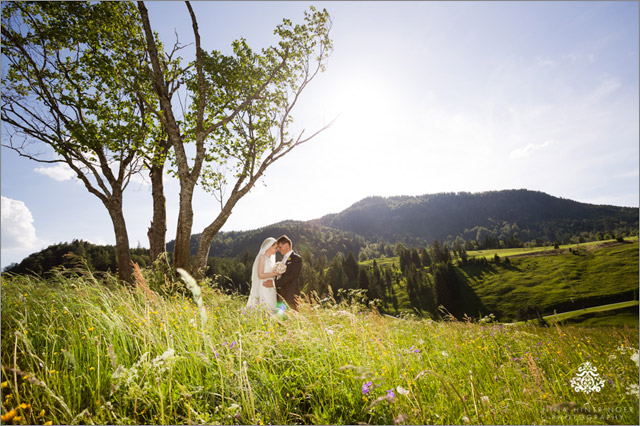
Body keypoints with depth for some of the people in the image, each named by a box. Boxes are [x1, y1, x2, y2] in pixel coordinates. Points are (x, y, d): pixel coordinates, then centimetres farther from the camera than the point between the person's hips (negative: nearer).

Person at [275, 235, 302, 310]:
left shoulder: (297, 259, -7)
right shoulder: (283, 258, 18)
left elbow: (291, 276, -16)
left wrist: (275, 283, -18)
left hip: (291, 295, -7)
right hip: (281, 294, 7)